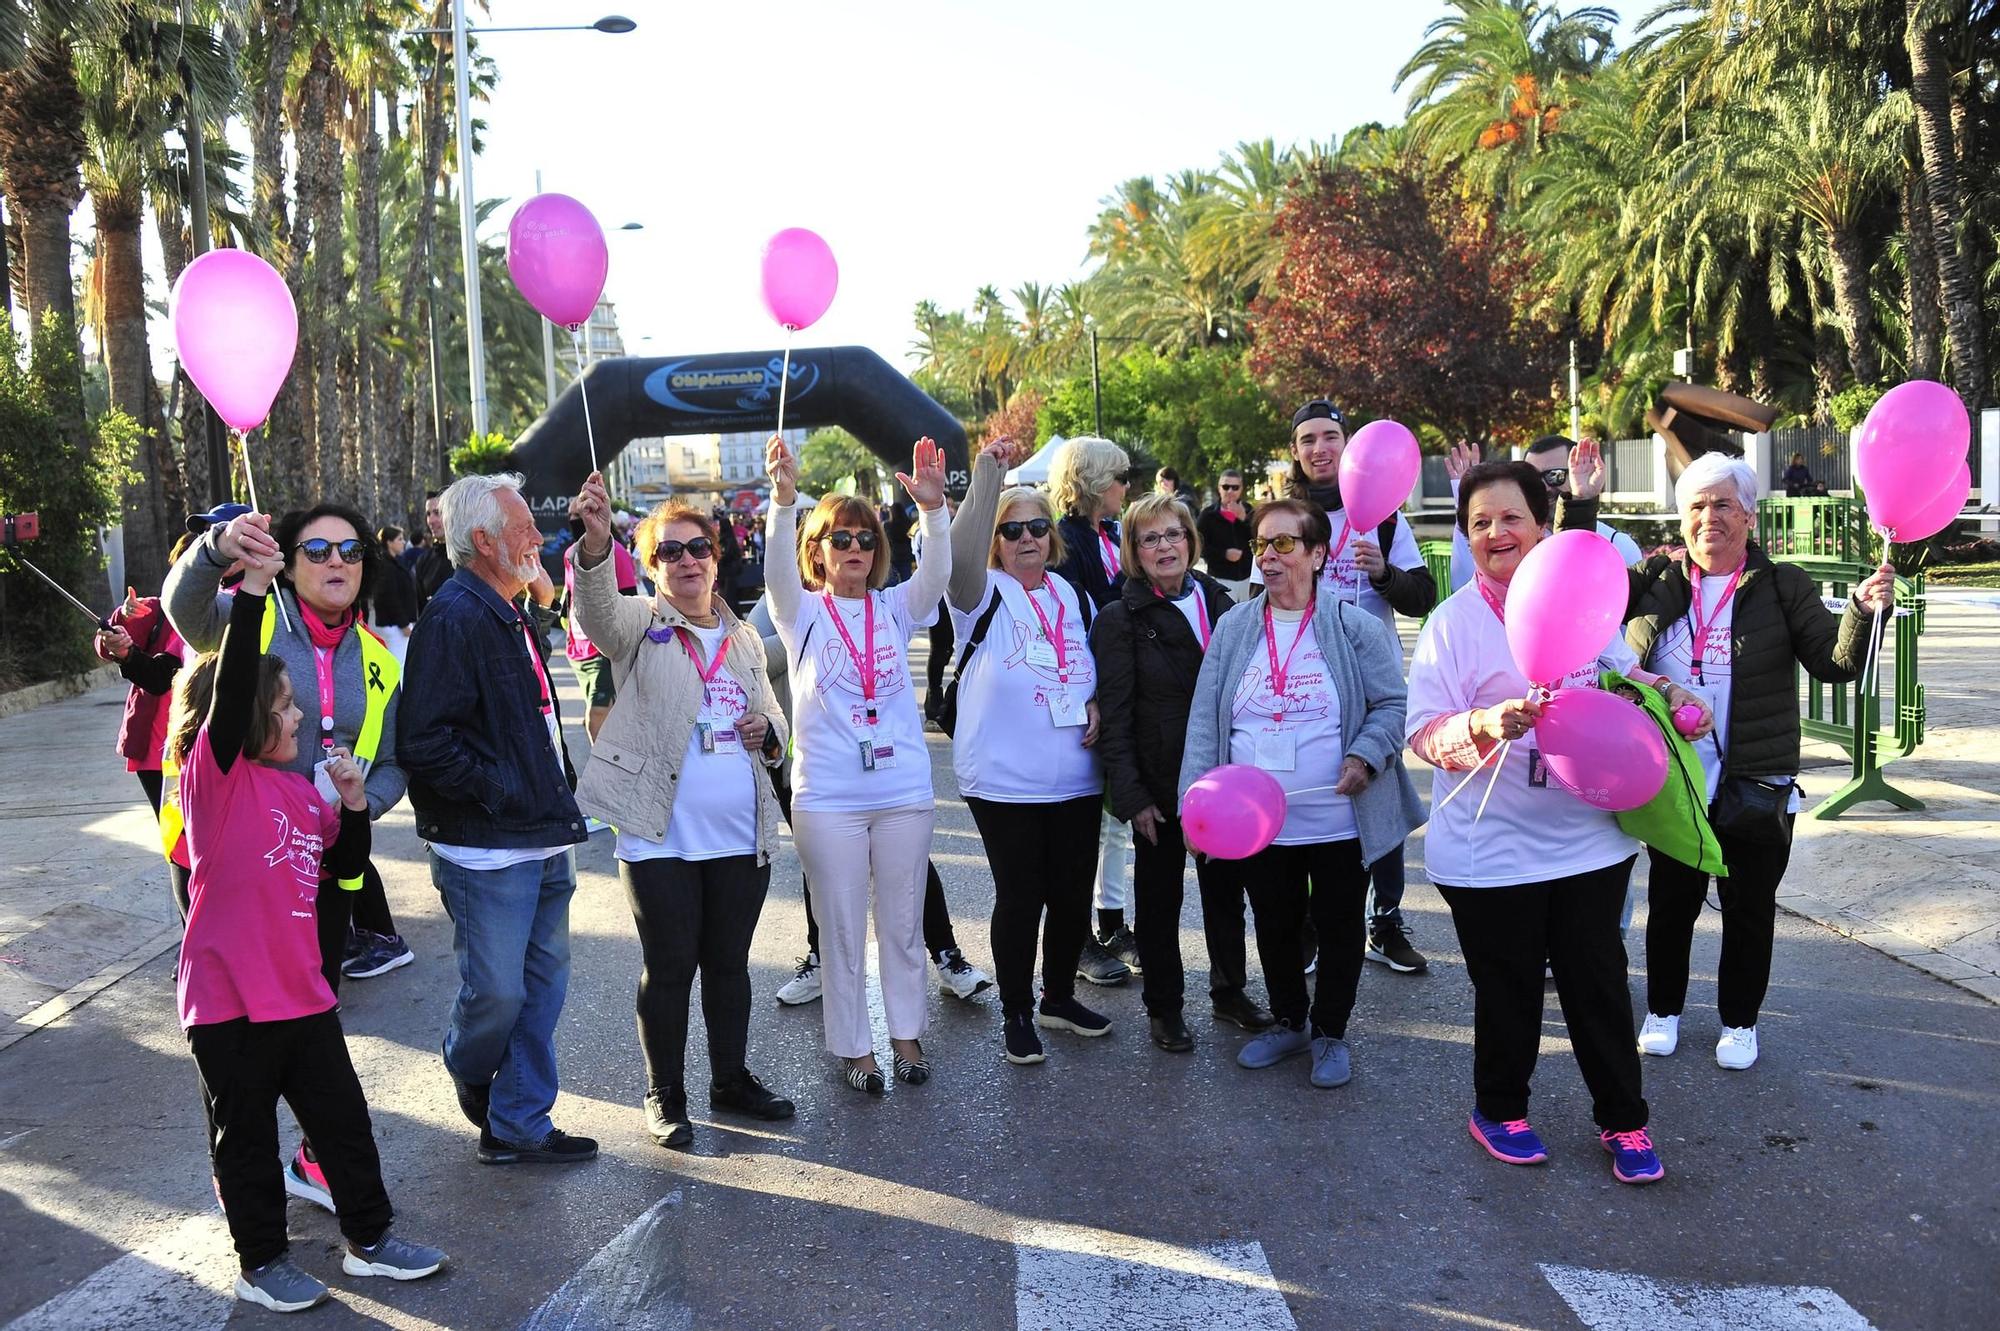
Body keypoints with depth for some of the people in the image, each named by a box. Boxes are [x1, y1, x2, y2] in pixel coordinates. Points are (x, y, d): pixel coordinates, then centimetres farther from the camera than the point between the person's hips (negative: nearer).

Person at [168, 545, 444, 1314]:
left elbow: (346, 866, 15)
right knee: (246, 1138, 11)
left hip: (302, 991, 6)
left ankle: (368, 1238, 29)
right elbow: (230, 684, -27)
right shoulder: (214, 774, -12)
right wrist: (252, 589, -36)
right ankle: (262, 1262, 27)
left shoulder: (299, 789, 7)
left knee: (343, 1119, 14)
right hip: (229, 999, -6)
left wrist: (353, 804, -3)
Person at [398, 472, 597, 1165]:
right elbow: (423, 742, -23)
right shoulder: (454, 618, -15)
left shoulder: (508, 615, 16)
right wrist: (500, 794, -18)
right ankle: (469, 1071, 32)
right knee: (496, 992, -1)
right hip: (487, 852, -9)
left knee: (544, 983, 12)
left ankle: (518, 1124, 24)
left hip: (543, 843, 9)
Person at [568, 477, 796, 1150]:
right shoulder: (641, 625, -3)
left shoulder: (744, 637, 12)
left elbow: (773, 717, 22)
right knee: (669, 967, 6)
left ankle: (731, 1078, 32)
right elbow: (596, 608, -26)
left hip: (742, 836, 4)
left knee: (729, 961, 16)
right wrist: (595, 542, -45)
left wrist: (767, 731, -2)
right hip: (661, 837, -4)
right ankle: (665, 1094, 22)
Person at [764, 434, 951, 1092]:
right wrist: (783, 498, -37)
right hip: (828, 798, -2)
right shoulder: (803, 613, 0)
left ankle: (907, 1033, 30)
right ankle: (853, 1045, 21)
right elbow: (778, 571, -20)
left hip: (904, 791, 2)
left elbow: (937, 573, -13)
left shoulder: (895, 608, 5)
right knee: (842, 927, 7)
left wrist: (933, 506, -30)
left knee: (902, 922, 13)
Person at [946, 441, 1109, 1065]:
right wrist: (988, 475, -29)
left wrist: (1096, 704, -1)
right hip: (1004, 779, -5)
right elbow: (959, 556, -28)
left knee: (1073, 891, 13)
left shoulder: (1070, 595, 11)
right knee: (1020, 896, 3)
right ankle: (1016, 1014, 20)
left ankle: (1059, 997, 33)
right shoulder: (984, 594, -5)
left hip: (1076, 776, 5)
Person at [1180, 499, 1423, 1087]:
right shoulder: (1233, 628, 3)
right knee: (1275, 927, 17)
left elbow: (1392, 704, -3)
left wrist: (1365, 757, -20)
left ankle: (1330, 1032, 29)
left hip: (1338, 821, -3)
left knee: (1339, 929, 10)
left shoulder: (1355, 627, -6)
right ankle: (1288, 1022, 37)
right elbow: (1205, 719, 2)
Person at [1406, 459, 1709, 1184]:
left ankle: (1622, 1119, 30)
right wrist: (1484, 725, -30)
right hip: (1493, 847, -3)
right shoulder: (1453, 621, -7)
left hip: (1589, 838, 3)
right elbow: (1425, 732, -12)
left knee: (1598, 981, 12)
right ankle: (1499, 1109, 32)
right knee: (1509, 988, 9)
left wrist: (1663, 690, 3)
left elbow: (1625, 676, 22)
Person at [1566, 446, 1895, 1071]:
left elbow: (1837, 663, -5)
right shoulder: (1657, 581, 4)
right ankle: (1663, 1010, 31)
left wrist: (1863, 611, -25)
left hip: (1756, 786, -1)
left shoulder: (1783, 587, 0)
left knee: (1749, 909, 11)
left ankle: (1739, 1020, 29)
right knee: (1671, 902, 14)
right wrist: (1581, 504, -8)